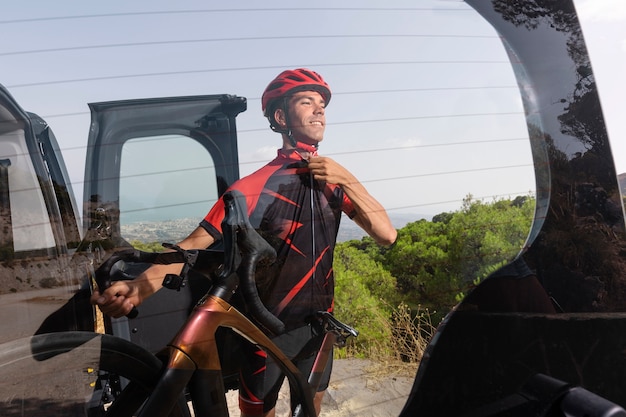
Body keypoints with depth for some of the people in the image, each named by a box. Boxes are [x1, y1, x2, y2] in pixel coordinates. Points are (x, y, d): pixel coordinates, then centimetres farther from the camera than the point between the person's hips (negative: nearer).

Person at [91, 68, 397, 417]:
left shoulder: (333, 181, -3)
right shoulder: (256, 187, -18)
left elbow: (387, 234, -10)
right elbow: (196, 243, -24)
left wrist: (347, 179, -22)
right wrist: (137, 288, -40)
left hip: (318, 322, 4)